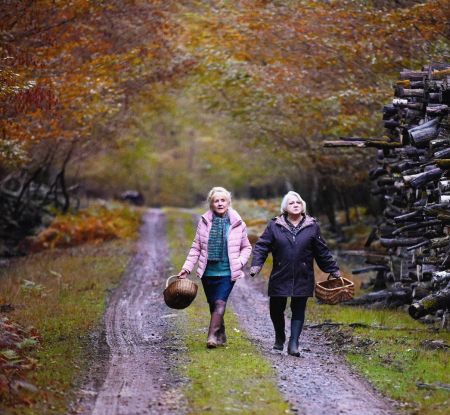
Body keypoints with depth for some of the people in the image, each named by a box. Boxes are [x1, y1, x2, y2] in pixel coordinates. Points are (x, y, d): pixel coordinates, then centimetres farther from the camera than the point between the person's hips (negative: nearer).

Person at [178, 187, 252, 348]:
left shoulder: (237, 223, -1)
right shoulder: (204, 222, 2)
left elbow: (246, 247, 10)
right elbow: (196, 248, 6)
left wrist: (240, 262, -7)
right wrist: (187, 268, 0)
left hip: (228, 272, -3)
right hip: (208, 272, 3)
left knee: (220, 302, -16)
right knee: (213, 305, 10)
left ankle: (212, 337, -19)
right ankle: (221, 335, 27)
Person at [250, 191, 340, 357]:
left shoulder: (312, 226, 4)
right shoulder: (275, 226, 1)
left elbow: (322, 251, 11)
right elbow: (261, 246, 0)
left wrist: (333, 270, 13)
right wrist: (256, 265, -14)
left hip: (303, 278, 0)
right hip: (280, 277, 0)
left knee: (298, 310, -1)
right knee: (276, 309, 7)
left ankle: (293, 344, 3)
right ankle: (279, 337, 32)